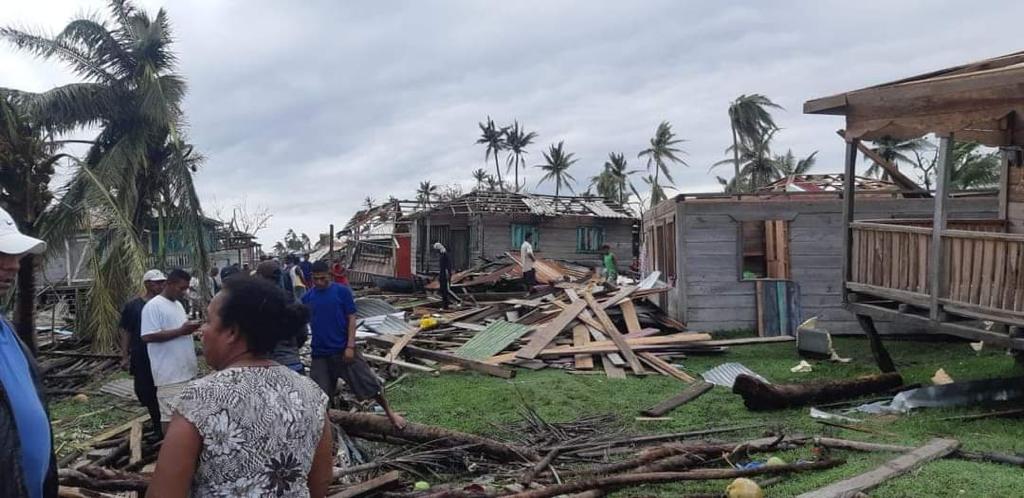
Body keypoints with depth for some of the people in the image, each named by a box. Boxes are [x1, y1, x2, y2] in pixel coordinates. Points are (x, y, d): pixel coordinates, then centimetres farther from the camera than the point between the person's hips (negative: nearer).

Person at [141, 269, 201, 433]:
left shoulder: (178, 305, 16)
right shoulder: (153, 306, -13)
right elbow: (148, 336, -21)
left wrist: (189, 328, 8)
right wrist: (181, 331, -23)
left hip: (186, 369, 9)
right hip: (170, 373, -9)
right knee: (171, 414, -5)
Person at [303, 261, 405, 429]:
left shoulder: (342, 291, -4)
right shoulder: (307, 297, 4)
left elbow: (351, 319, -5)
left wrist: (350, 346, -11)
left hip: (344, 350, -2)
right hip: (320, 354, 2)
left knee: (370, 383, 1)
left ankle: (389, 413, 20)